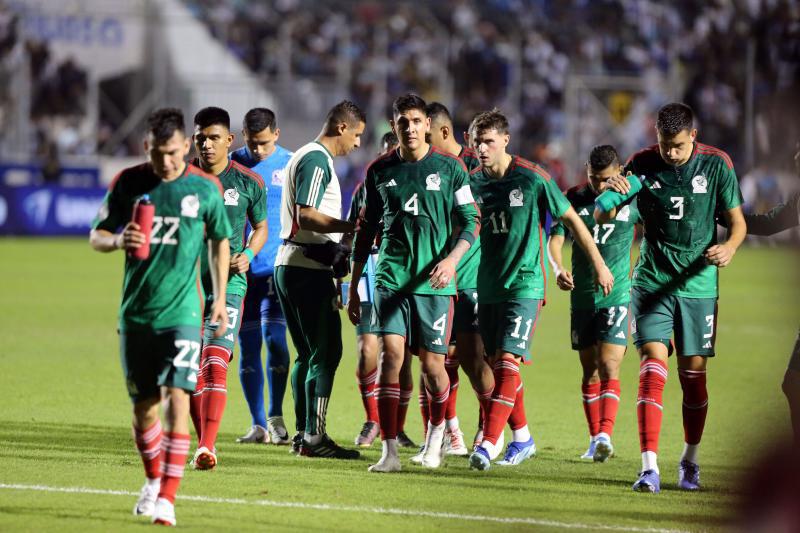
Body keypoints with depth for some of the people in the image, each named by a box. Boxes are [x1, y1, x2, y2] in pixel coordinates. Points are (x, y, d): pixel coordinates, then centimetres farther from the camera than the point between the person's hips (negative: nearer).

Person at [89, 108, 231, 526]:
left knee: (177, 399, -15)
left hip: (182, 312, -2)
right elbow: (96, 236, 6)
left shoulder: (205, 189, -2)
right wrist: (118, 241, -17)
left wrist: (220, 299, 10)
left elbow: (219, 242, 12)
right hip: (135, 313, 2)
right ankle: (153, 480, 33)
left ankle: (168, 497, -16)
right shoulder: (128, 183, 0)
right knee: (143, 405, 9)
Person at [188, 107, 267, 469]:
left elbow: (261, 227, 14)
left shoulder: (248, 183, 1)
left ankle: (206, 448, -22)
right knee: (192, 369, 7)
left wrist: (247, 255, -5)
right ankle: (204, 442, 20)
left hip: (228, 285, -3)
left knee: (215, 365, -16)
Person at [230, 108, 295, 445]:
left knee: (274, 337, -15)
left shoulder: (291, 165, 1)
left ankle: (276, 417, -2)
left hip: (278, 268, -2)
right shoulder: (230, 165, 3)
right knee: (248, 348, 3)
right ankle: (258, 425, 11)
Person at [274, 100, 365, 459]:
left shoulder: (303, 157, 20)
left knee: (308, 354, 13)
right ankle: (314, 437, -10)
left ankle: (302, 433, 14)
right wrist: (353, 227, -19)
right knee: (326, 352, -8)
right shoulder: (317, 159, -12)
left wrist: (339, 244, 22)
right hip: (309, 267, -10)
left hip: (288, 264, 10)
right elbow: (305, 215, -20)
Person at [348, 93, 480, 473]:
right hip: (390, 279, 1)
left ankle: (436, 432, 29)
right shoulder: (380, 171, 8)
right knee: (391, 353, -12)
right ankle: (389, 451, -11)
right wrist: (353, 287, 14)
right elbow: (366, 230, 15)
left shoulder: (449, 168, 1)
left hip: (434, 282, -1)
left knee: (431, 363, 1)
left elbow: (470, 222, 3)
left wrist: (451, 259, -15)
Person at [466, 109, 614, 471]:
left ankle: (488, 443, -21)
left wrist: (599, 265, 4)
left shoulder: (532, 179, -9)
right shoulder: (473, 182, 4)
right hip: (488, 287, 5)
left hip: (525, 284, -5)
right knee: (497, 365, 9)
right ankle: (522, 438, 24)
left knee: (508, 362, -15)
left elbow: (571, 219, 0)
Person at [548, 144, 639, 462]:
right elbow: (555, 239, -8)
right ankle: (595, 439, 18)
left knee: (609, 368, -15)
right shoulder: (574, 198, 0)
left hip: (617, 296, -3)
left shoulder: (633, 200, -3)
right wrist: (558, 268, -25)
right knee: (590, 372, 9)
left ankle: (605, 435, -24)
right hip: (582, 297, 3)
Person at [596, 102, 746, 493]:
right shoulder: (643, 165, -2)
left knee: (693, 373, 4)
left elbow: (737, 221, 3)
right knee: (653, 364, -14)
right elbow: (603, 217, -3)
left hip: (699, 285, 0)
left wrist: (729, 247, -20)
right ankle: (649, 468, -18)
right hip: (651, 282, 0)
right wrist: (610, 193, -26)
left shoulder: (716, 165, -3)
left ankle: (690, 461, 25)